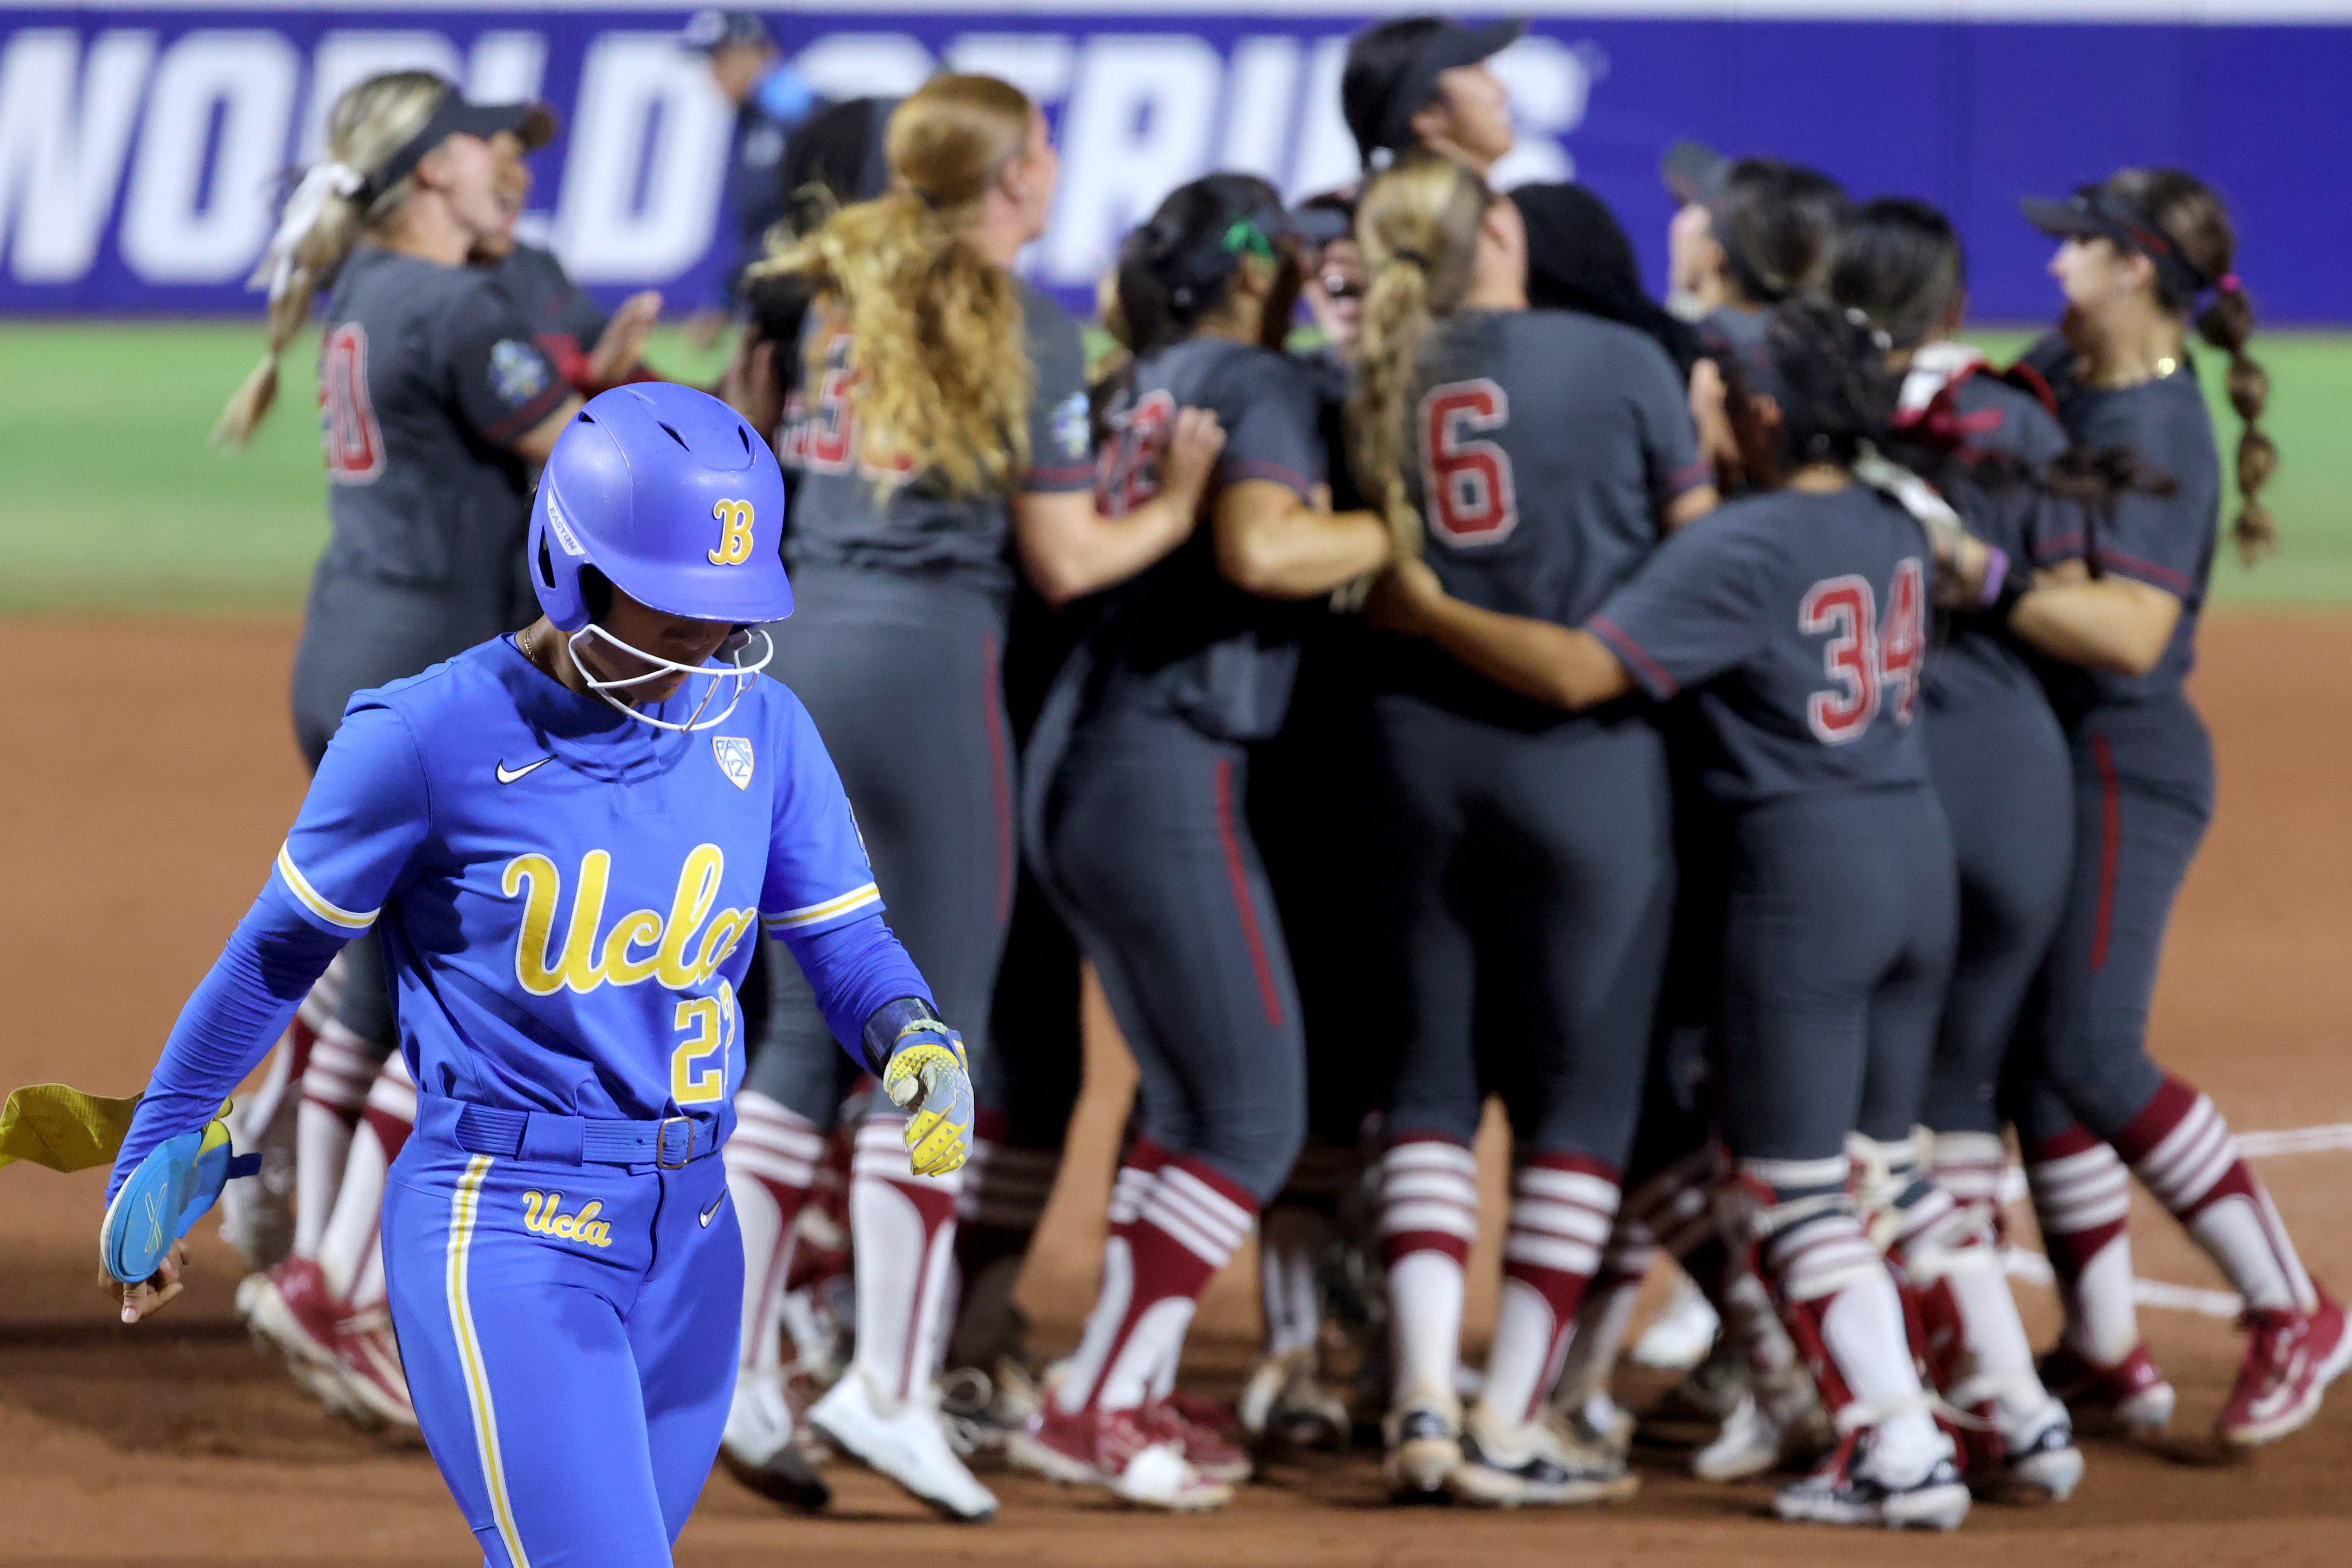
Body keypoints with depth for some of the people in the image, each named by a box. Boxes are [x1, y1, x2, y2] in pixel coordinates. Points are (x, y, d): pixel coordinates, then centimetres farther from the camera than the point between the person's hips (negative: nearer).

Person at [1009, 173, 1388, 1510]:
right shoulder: (1261, 385, -7)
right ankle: (1093, 1408, -9)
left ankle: (1137, 1395, 15)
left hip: (1073, 770, 9)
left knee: (1189, 1105, 18)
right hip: (1173, 779, -9)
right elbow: (1259, 548, -23)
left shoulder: (1131, 390, 17)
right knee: (1255, 1122, -4)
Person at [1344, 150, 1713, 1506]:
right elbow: (1705, 552, 0)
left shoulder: (1380, 390, 5)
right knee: (1583, 1090, 4)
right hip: (1587, 750, -4)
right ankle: (1511, 1425, 1)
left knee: (1435, 1077, 12)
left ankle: (1424, 1400, 2)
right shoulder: (1622, 364, -5)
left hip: (1419, 745, 4)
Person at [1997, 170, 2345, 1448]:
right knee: (2029, 1050, 9)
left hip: (2125, 765, -9)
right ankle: (2104, 1353, 15)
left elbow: (2131, 631, -30)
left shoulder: (2159, 434, -18)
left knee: (2090, 1056, -15)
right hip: (2046, 759, 9)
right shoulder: (2060, 374, 7)